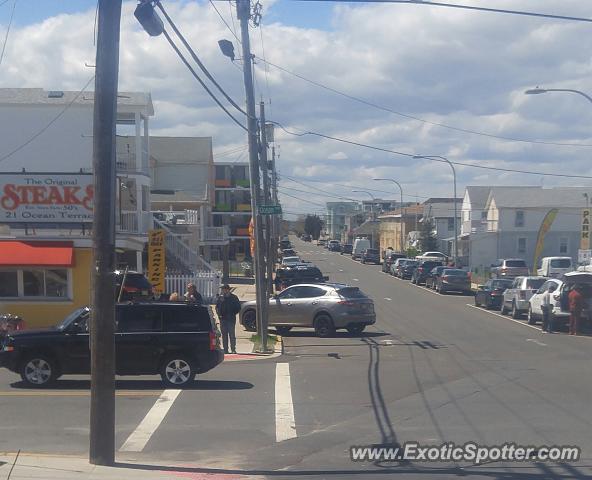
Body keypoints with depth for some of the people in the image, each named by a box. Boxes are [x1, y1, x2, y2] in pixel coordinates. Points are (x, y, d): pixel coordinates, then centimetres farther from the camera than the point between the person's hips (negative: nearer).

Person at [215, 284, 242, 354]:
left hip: (231, 319, -3)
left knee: (232, 334, -6)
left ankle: (233, 349, -3)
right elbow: (217, 307, 16)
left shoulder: (234, 297, 2)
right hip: (223, 319, 3)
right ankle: (225, 350, 9)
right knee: (224, 335, 5)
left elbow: (238, 308, 6)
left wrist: (233, 313, -5)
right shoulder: (220, 297, 9)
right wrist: (219, 314, 1)